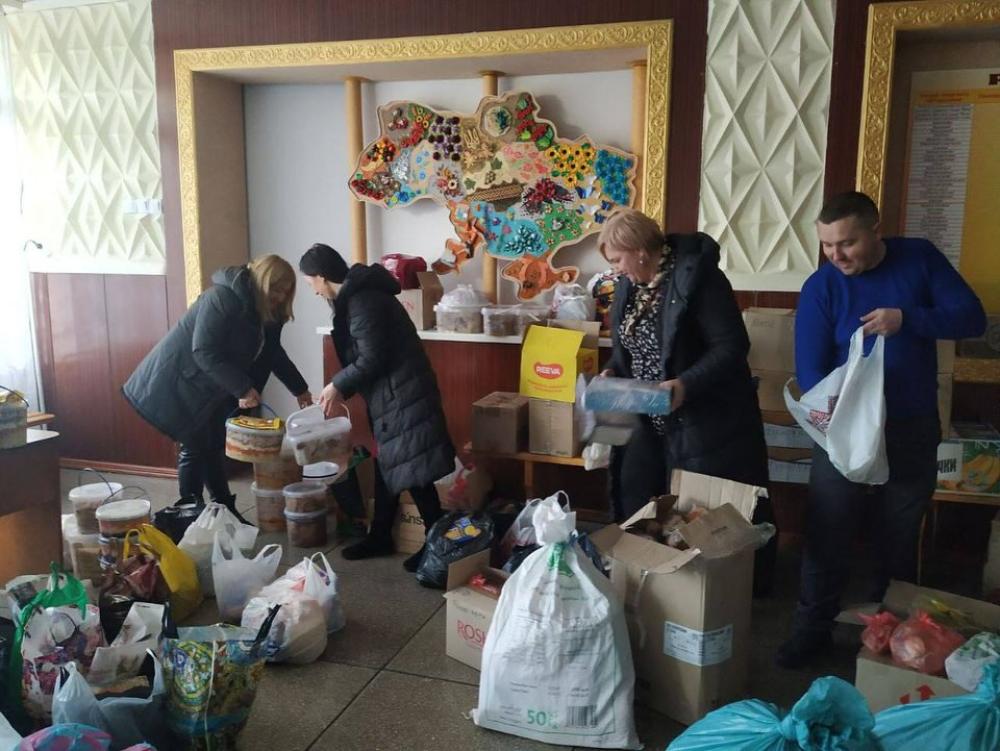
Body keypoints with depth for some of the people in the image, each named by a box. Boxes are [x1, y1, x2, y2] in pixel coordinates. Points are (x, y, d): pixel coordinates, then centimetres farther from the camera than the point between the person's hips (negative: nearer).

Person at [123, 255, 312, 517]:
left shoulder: (265, 311, 2)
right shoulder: (222, 298, -25)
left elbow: (272, 353, 14)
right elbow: (205, 352, -30)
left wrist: (299, 389, 10)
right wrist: (242, 388, -32)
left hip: (212, 387, 8)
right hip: (181, 382, -8)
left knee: (214, 447, 12)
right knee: (195, 449, -4)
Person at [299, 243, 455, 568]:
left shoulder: (362, 301, -19)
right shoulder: (355, 295, 13)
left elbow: (372, 359, -21)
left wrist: (337, 385, -8)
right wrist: (341, 390, 15)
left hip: (402, 393, -10)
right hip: (389, 393, 10)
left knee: (412, 471, -4)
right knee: (387, 465, 16)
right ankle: (380, 536, 27)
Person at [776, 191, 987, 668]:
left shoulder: (920, 258, -5)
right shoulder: (820, 288, -11)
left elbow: (972, 319, -8)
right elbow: (809, 370, -14)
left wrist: (907, 319, -24)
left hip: (914, 431, 2)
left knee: (899, 538, 15)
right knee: (827, 535, 4)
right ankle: (812, 629, 21)